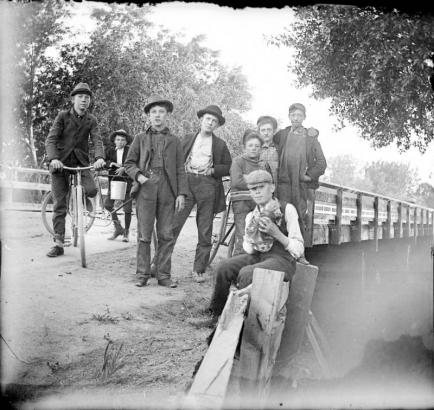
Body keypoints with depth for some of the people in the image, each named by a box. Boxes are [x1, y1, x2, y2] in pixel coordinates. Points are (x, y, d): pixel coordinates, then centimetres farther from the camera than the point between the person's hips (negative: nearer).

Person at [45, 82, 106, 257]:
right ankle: (58, 244, 7)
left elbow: (97, 140, -9)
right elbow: (51, 139, -11)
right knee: (59, 205, -2)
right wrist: (53, 158, -29)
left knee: (91, 190, -25)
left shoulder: (91, 120, 4)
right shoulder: (63, 116, -2)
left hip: (81, 163, 1)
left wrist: (100, 157, -30)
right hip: (60, 163, -1)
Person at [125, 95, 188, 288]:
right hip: (145, 188, -1)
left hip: (167, 189, 1)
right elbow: (129, 163, 12)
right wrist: (138, 175, -8)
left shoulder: (174, 141, 15)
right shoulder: (140, 138, 13)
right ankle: (142, 274, 7)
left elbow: (180, 170, 11)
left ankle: (163, 275, 9)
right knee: (144, 235, -1)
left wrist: (181, 193, 1)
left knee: (166, 235, 1)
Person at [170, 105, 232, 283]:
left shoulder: (220, 145, 13)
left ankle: (199, 270, 12)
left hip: (208, 186, 0)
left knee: (205, 232, 2)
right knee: (173, 225, -9)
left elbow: (228, 167, 13)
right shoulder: (187, 139, 16)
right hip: (186, 182, 0)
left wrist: (213, 170, -4)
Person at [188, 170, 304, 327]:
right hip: (258, 257, 6)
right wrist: (252, 234, -13)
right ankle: (213, 315, -1)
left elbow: (298, 250, -9)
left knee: (246, 273, -30)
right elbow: (249, 250, 7)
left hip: (282, 260, -6)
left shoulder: (287, 209, -7)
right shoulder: (251, 216, 10)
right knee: (224, 267, -16)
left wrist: (276, 233, -23)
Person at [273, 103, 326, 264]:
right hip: (283, 182, 0)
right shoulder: (281, 135, 11)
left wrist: (309, 175, -2)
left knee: (300, 217, 1)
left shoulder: (311, 137, 10)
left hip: (301, 183, 0)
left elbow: (321, 162, 9)